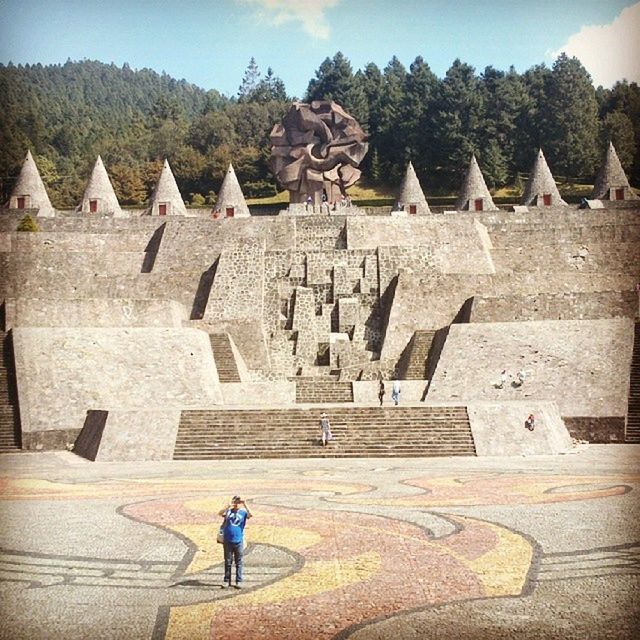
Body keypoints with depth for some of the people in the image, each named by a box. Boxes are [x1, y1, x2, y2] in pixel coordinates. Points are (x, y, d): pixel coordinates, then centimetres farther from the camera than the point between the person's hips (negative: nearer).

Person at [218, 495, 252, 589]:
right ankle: (227, 580, 18)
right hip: (228, 541, 1)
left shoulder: (243, 512, 2)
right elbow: (220, 513, -15)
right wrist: (228, 506, -27)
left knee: (239, 563, 5)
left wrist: (245, 505, -24)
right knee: (228, 562, 9)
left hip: (239, 542, -1)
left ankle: (239, 581, 12)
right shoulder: (228, 511, 4)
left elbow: (251, 515, -17)